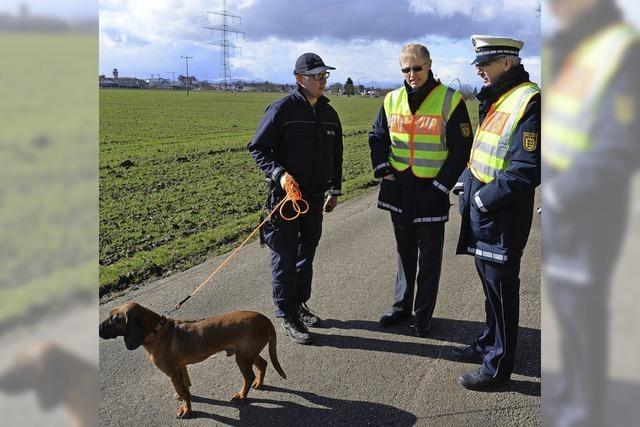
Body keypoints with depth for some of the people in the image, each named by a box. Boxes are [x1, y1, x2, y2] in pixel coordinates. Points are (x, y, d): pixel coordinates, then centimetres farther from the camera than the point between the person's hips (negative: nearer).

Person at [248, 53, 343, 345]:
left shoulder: (329, 113, 9)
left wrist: (334, 189, 16)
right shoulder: (282, 109, -11)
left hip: (315, 196, 6)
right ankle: (287, 315, 12)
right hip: (285, 193, -6)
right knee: (285, 256, 1)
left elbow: (336, 155, 18)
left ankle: (300, 304, 31)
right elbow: (258, 148, -9)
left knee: (307, 252, 15)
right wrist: (278, 174, -22)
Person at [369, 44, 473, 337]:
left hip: (430, 192, -4)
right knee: (405, 251, 17)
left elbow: (461, 149, -7)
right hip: (399, 189, 4)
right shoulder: (392, 100, 5)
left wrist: (441, 186, -11)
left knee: (429, 257, 6)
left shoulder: (450, 101, -8)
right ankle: (401, 305, 31)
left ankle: (423, 314, 20)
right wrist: (382, 168, 1)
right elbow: (377, 137, 16)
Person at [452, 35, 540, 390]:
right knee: (489, 282, 21)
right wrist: (466, 181, 9)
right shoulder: (495, 100, 13)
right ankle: (489, 343, 38)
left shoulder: (528, 101, -17)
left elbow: (527, 169, -24)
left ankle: (498, 365, 17)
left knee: (501, 288, 3)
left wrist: (485, 198, -19)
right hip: (482, 211, 9)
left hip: (503, 215, -9)